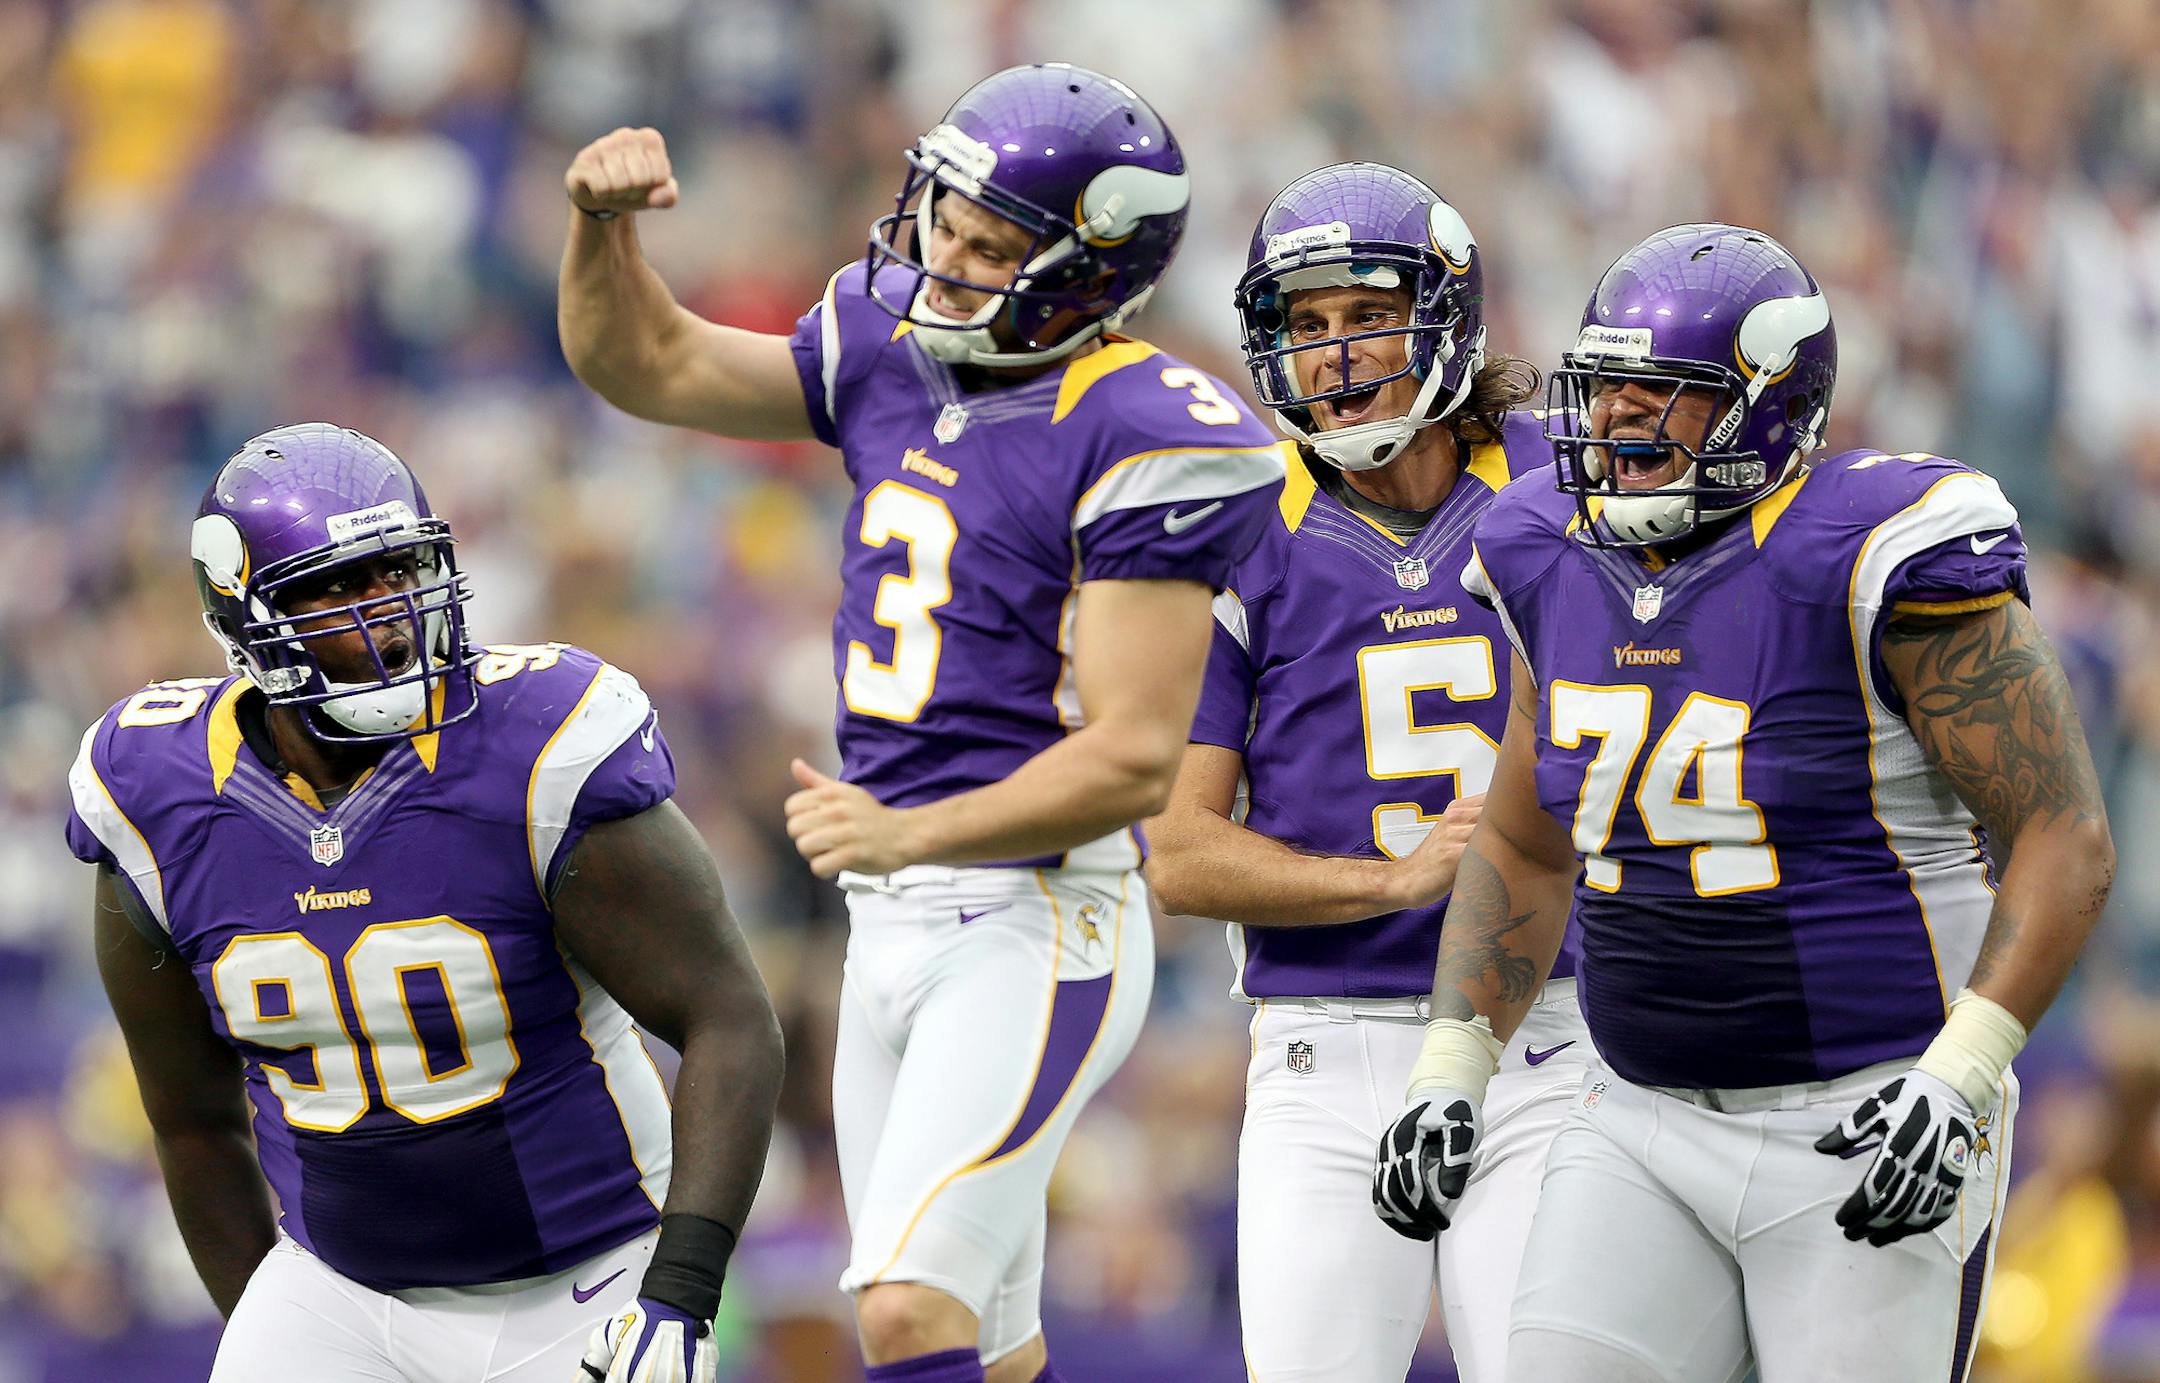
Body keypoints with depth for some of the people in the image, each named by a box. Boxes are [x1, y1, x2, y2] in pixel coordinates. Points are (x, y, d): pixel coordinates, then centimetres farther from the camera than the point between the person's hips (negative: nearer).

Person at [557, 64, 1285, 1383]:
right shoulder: (894, 353, 9)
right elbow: (646, 365, 19)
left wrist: (911, 834, -26)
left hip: (1039, 925, -8)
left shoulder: (1138, 443, -15)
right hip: (894, 928, 8)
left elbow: (1132, 760, -18)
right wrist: (604, 228, -1)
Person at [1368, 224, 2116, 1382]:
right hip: (1648, 1131, 6)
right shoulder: (1563, 571, 6)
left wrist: (1957, 1082, -23)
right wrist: (1450, 1077, 8)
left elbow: (2065, 842, -14)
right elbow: (1521, 849, 20)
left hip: (1868, 1134, -6)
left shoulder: (1877, 560, -15)